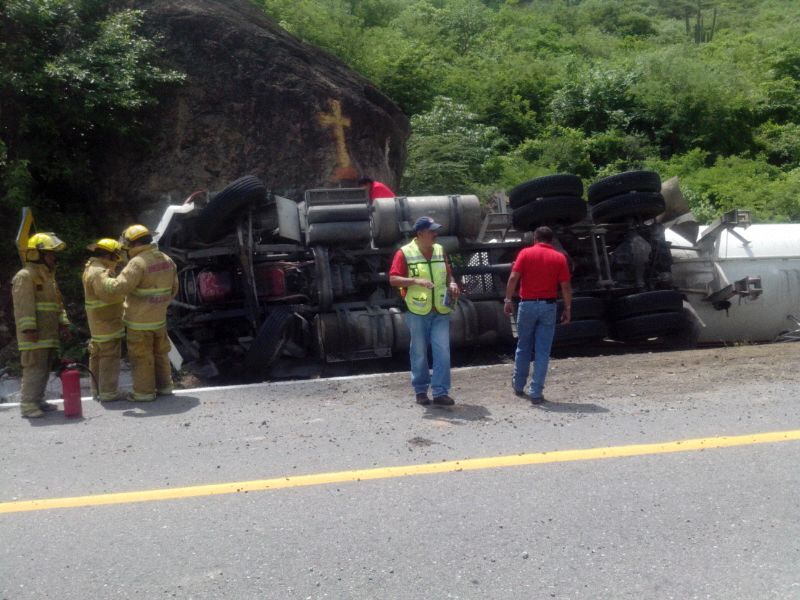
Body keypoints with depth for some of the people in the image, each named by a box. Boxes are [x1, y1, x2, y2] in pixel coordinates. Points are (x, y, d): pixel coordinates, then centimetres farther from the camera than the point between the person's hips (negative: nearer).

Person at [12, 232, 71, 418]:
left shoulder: (48, 276, 20)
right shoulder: (25, 276, -10)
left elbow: (57, 302, 24)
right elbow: (23, 305, -18)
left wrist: (62, 321, 14)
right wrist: (29, 328, -23)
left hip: (49, 333, 9)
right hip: (34, 334, -9)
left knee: (45, 368, 12)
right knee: (34, 368, -10)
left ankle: (38, 401, 21)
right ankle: (28, 405, -7)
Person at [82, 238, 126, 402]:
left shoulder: (91, 268, 15)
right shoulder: (99, 272, -19)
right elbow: (109, 293, -30)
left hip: (97, 323, 11)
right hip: (107, 321, -11)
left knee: (97, 355, 16)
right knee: (110, 356, -5)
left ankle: (97, 390, 25)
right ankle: (107, 392, -2)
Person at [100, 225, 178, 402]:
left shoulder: (137, 263, -19)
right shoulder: (167, 260, 7)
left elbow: (118, 287, -24)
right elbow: (173, 289, 14)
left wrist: (104, 277, -7)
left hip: (139, 321, -7)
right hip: (159, 318, 7)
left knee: (141, 356, 3)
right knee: (160, 353, 19)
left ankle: (144, 391, 10)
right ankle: (164, 386, 27)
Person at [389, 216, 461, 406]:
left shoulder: (440, 250, 10)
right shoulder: (405, 253, -6)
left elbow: (447, 272, 21)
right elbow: (393, 279, -12)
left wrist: (452, 283, 0)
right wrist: (415, 280, -25)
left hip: (440, 312, 4)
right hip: (417, 312, -4)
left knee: (442, 351, -2)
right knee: (419, 353, 7)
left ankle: (440, 392, 3)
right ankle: (421, 391, 20)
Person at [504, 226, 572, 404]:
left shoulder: (525, 253, 0)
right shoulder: (559, 257, 1)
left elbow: (513, 278, -9)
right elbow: (565, 286, -3)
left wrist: (508, 300, -4)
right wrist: (568, 309, 4)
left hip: (527, 304, 1)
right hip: (548, 306, 0)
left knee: (523, 347, 16)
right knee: (542, 351, 3)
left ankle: (519, 385, 29)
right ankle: (536, 393, 2)